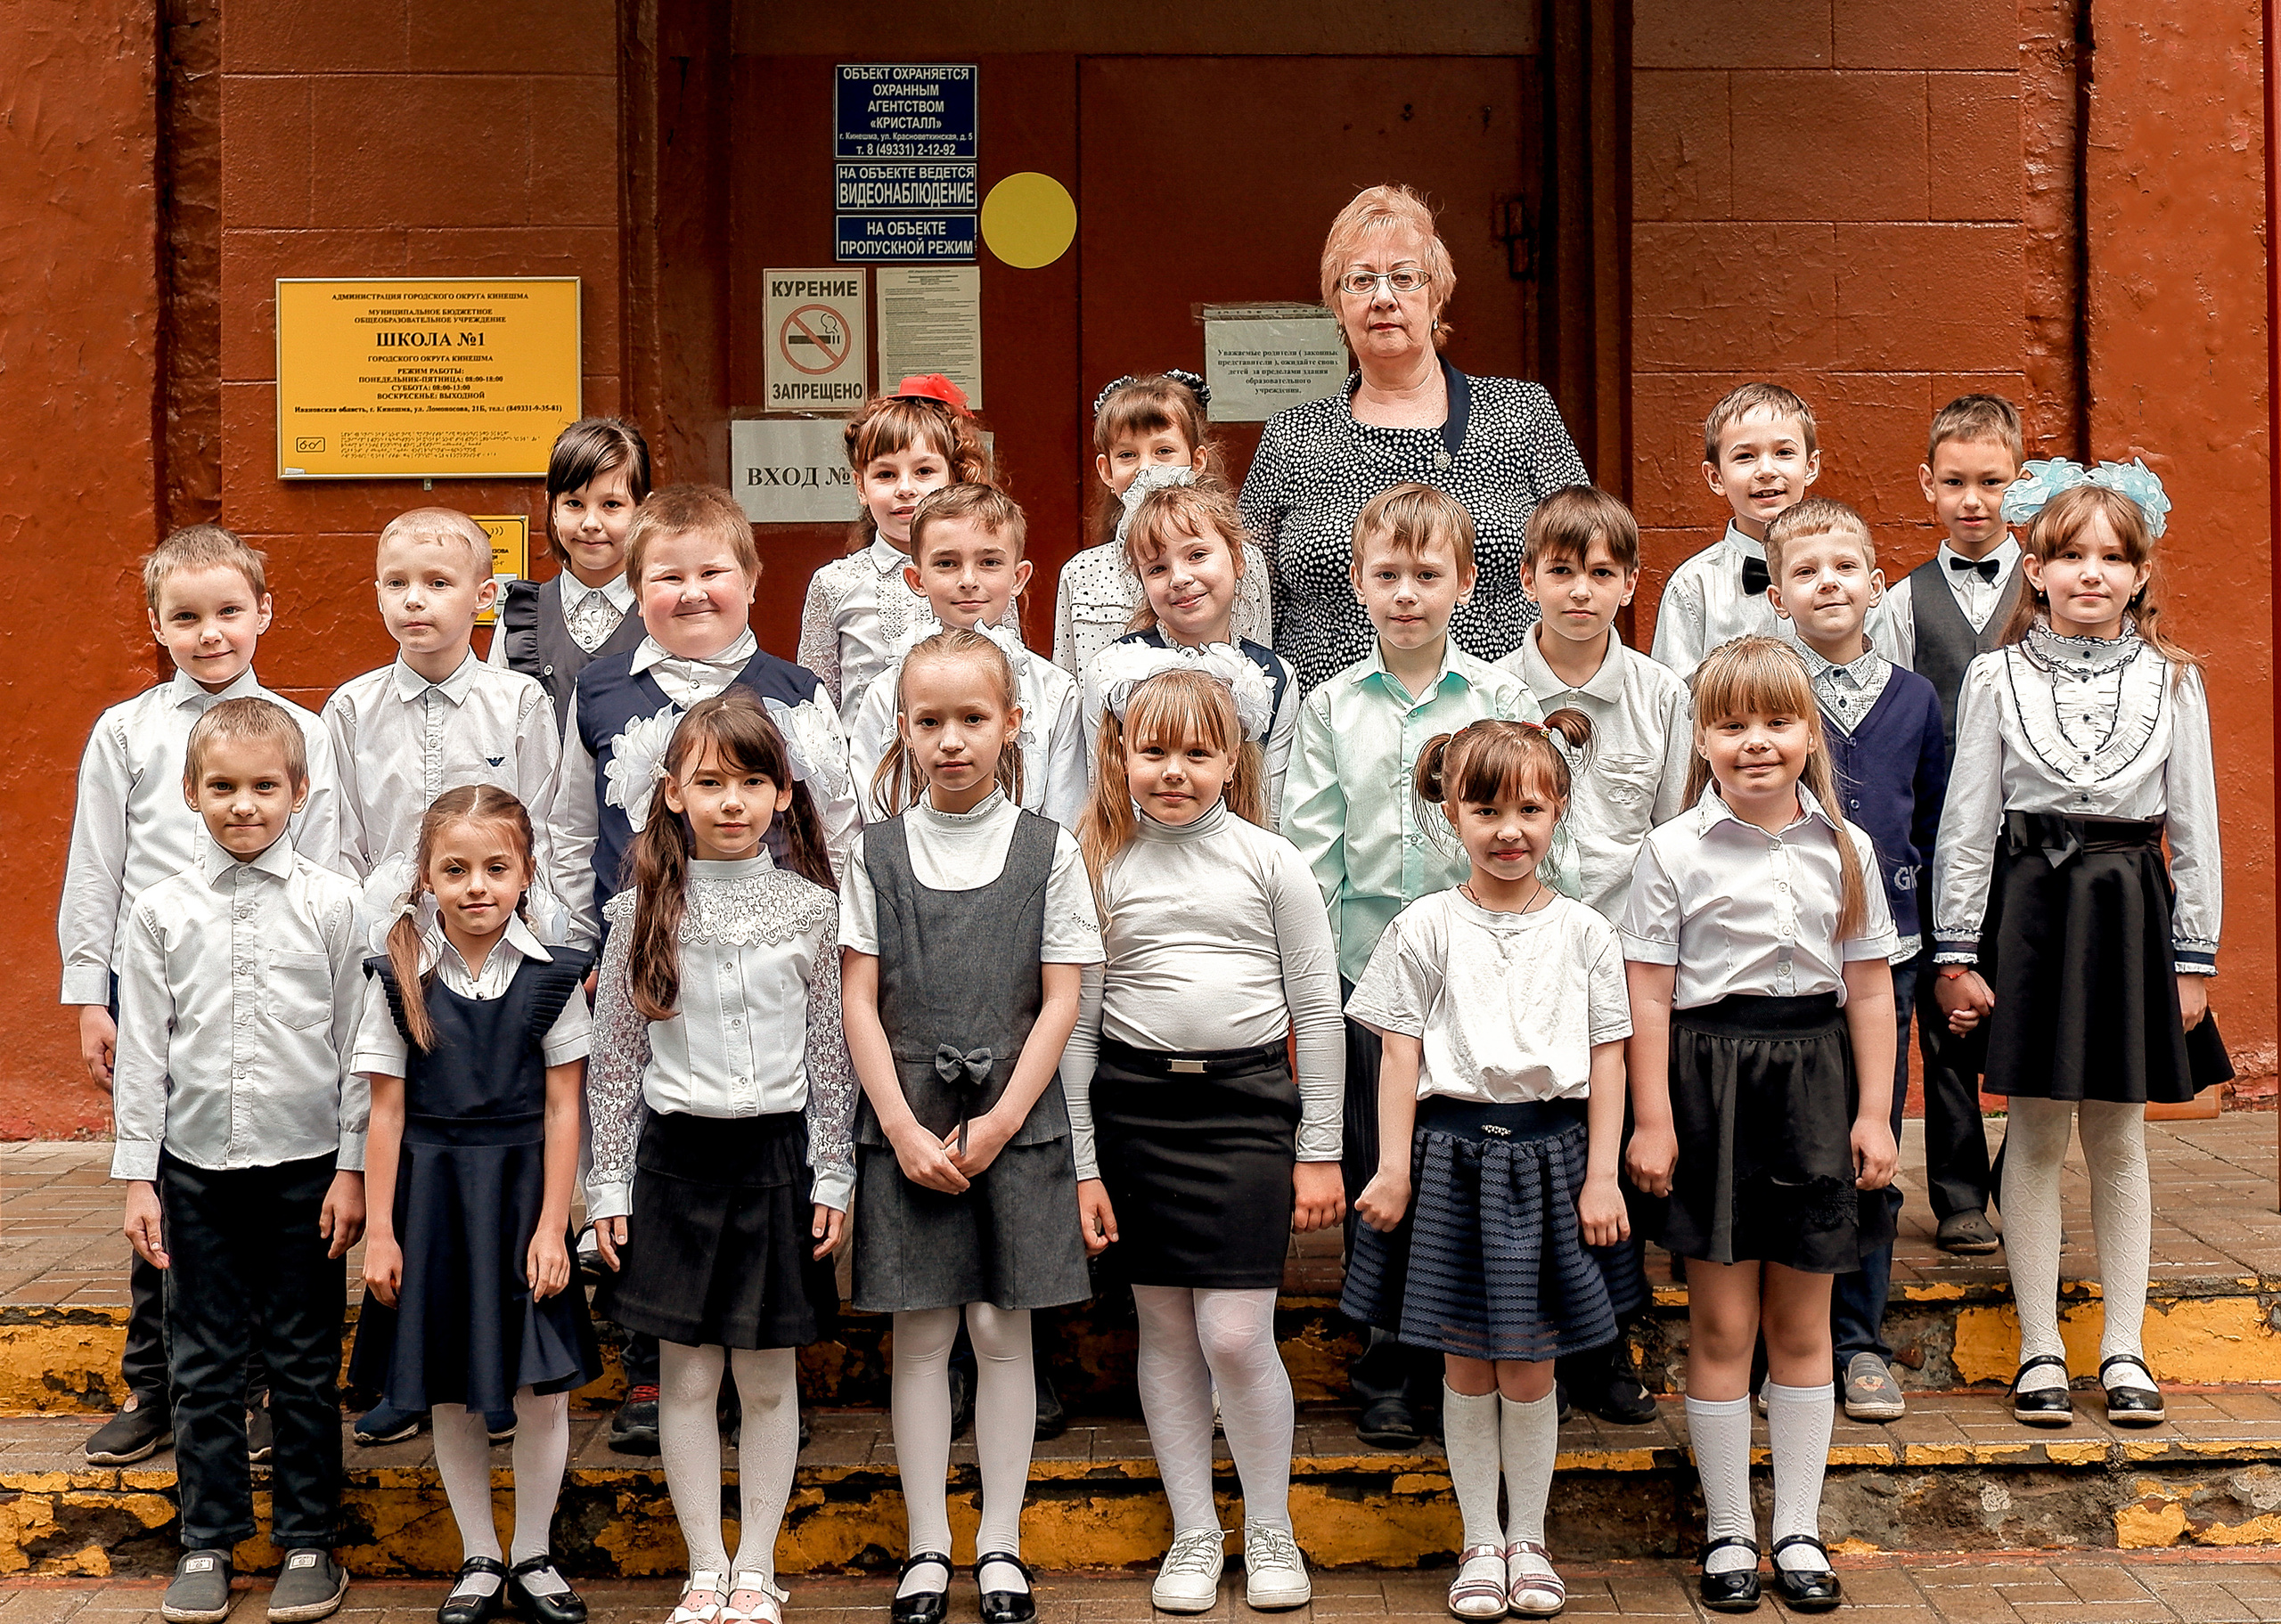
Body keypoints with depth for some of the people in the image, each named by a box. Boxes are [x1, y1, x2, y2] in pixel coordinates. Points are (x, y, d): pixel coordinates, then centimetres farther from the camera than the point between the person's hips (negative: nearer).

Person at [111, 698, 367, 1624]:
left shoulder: (331, 905, -1)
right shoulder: (159, 914, 2)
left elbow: (357, 1044, 0)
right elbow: (142, 1052, 4)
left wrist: (352, 1167, -2)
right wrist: (137, 1176, 1)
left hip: (305, 1166, -1)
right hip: (196, 1167, 1)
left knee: (305, 1365, 6)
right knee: (202, 1365, 8)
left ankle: (307, 1540, 18)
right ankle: (209, 1540, 21)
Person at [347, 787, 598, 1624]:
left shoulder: (552, 979, -3)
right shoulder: (399, 980, -3)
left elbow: (561, 1110, -1)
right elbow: (386, 1112, -2)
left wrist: (550, 1227, -5)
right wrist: (379, 1231, -3)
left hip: (520, 1189, 0)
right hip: (429, 1196, 0)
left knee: (541, 1391, 0)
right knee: (450, 1396, 8)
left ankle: (532, 1557, 18)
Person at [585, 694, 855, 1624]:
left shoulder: (811, 909, 1)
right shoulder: (642, 913, 0)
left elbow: (830, 1054, 5)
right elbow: (616, 1059, 4)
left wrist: (832, 1177, 2)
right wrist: (611, 1184, 2)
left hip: (777, 1159, 0)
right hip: (677, 1157, 0)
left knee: (768, 1379, 6)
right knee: (688, 1377, 4)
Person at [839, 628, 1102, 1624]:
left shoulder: (1048, 850, 1)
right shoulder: (875, 853, 3)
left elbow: (1060, 1001, -1)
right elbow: (860, 1002, 1)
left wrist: (1000, 1122, -9)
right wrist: (906, 1130, -8)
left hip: (1014, 1119, -1)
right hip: (906, 1124, 1)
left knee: (1002, 1328, 4)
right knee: (920, 1336, 5)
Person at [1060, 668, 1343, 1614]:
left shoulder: (1269, 861, 2)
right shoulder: (1103, 868, 5)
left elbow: (1318, 1011, 5)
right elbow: (1075, 1024, 7)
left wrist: (1319, 1151, 3)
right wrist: (1080, 1164, 3)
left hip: (1246, 1102, -2)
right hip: (1133, 1103, 2)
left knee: (1236, 1333, -7)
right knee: (1164, 1329, 7)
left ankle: (1271, 1528, 12)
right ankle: (1194, 1533, 20)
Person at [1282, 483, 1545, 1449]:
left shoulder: (1500, 700, 2)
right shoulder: (1330, 709, 5)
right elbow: (1309, 850, 4)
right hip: (1366, 970, 1)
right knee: (1378, 1177, 5)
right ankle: (1391, 1379, 17)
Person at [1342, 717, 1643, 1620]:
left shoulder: (1584, 934, 3)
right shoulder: (1425, 929, 0)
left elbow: (1607, 1057, 4)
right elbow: (1400, 1053, 1)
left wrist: (1601, 1175, 0)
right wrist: (1394, 1167, -3)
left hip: (1549, 1154, 1)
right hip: (1452, 1151, 0)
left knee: (1529, 1368, 6)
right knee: (1466, 1367, 7)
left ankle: (1529, 1542, 22)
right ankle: (1480, 1543, 20)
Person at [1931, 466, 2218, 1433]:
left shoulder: (2172, 682, 3)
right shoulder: (1997, 680, 0)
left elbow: (2194, 827, 5)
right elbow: (1966, 821, 1)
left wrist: (2195, 955, 3)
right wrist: (1956, 952, -2)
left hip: (2130, 910, 1)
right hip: (2029, 906, -1)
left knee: (2118, 1139, 7)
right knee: (2034, 1134, 4)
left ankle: (2123, 1348, 16)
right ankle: (2040, 1349, 12)